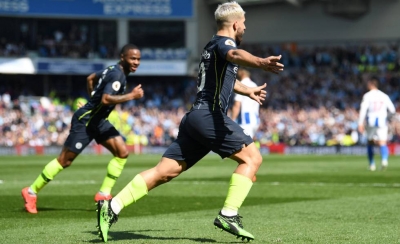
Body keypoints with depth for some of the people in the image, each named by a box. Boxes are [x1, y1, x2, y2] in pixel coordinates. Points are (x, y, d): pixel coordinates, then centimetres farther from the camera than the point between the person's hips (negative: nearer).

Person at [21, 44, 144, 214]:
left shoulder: (113, 70, 9)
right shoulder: (117, 75, -20)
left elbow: (90, 78, 25)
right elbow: (106, 99, -34)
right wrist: (131, 96, -28)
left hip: (98, 120, 10)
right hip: (85, 121, -10)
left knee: (122, 153, -1)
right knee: (65, 160, -3)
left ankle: (104, 194, 3)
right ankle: (31, 192, 9)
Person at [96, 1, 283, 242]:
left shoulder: (213, 46, 26)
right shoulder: (224, 42, -4)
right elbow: (235, 54, -32)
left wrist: (249, 91, 64)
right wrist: (261, 62, -53)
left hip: (195, 117, 9)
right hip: (210, 115, -9)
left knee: (165, 171, 4)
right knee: (252, 157, -6)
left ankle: (112, 207, -2)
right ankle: (229, 215, -14)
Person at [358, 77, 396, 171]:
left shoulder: (367, 96, -2)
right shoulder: (384, 96, 8)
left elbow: (363, 109, -11)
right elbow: (392, 110, 7)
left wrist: (360, 123, -11)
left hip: (371, 121, -1)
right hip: (382, 121, 1)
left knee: (370, 143, 16)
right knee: (382, 143, -6)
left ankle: (372, 164, 16)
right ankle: (384, 159, -33)